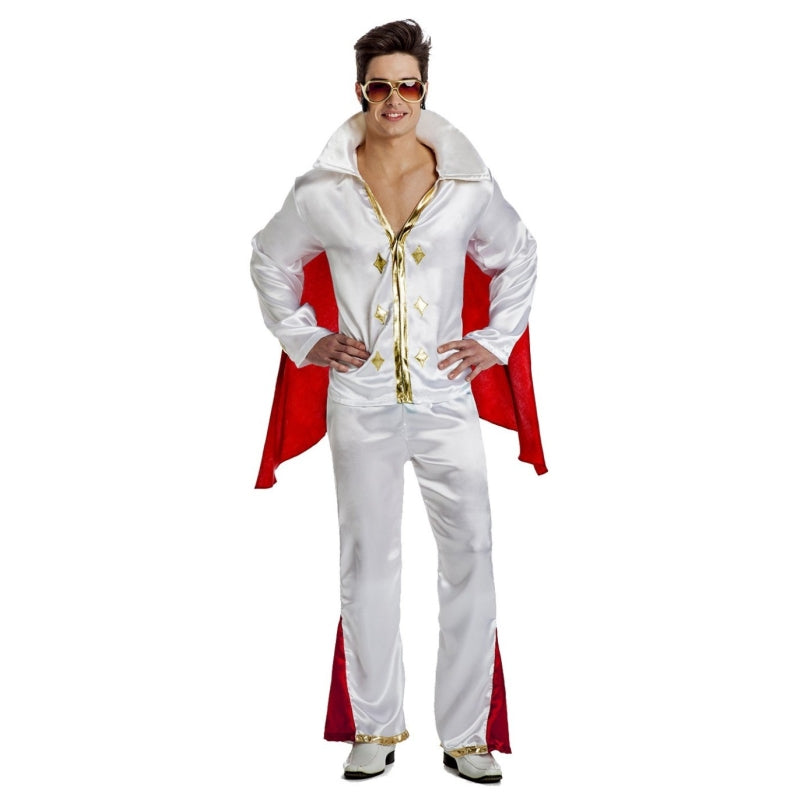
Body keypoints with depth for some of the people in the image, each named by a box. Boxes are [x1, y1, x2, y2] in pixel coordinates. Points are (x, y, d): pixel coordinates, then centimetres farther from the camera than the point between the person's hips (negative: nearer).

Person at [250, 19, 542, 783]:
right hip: (362, 398, 0)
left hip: (446, 395, 0)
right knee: (369, 558, 6)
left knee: (470, 553, -3)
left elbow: (518, 256, 18)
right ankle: (375, 728, 21)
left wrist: (496, 340, 9)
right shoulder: (322, 191, 1)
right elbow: (270, 261, 17)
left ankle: (466, 734, 10)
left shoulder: (466, 183, 2)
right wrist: (303, 338, 8)